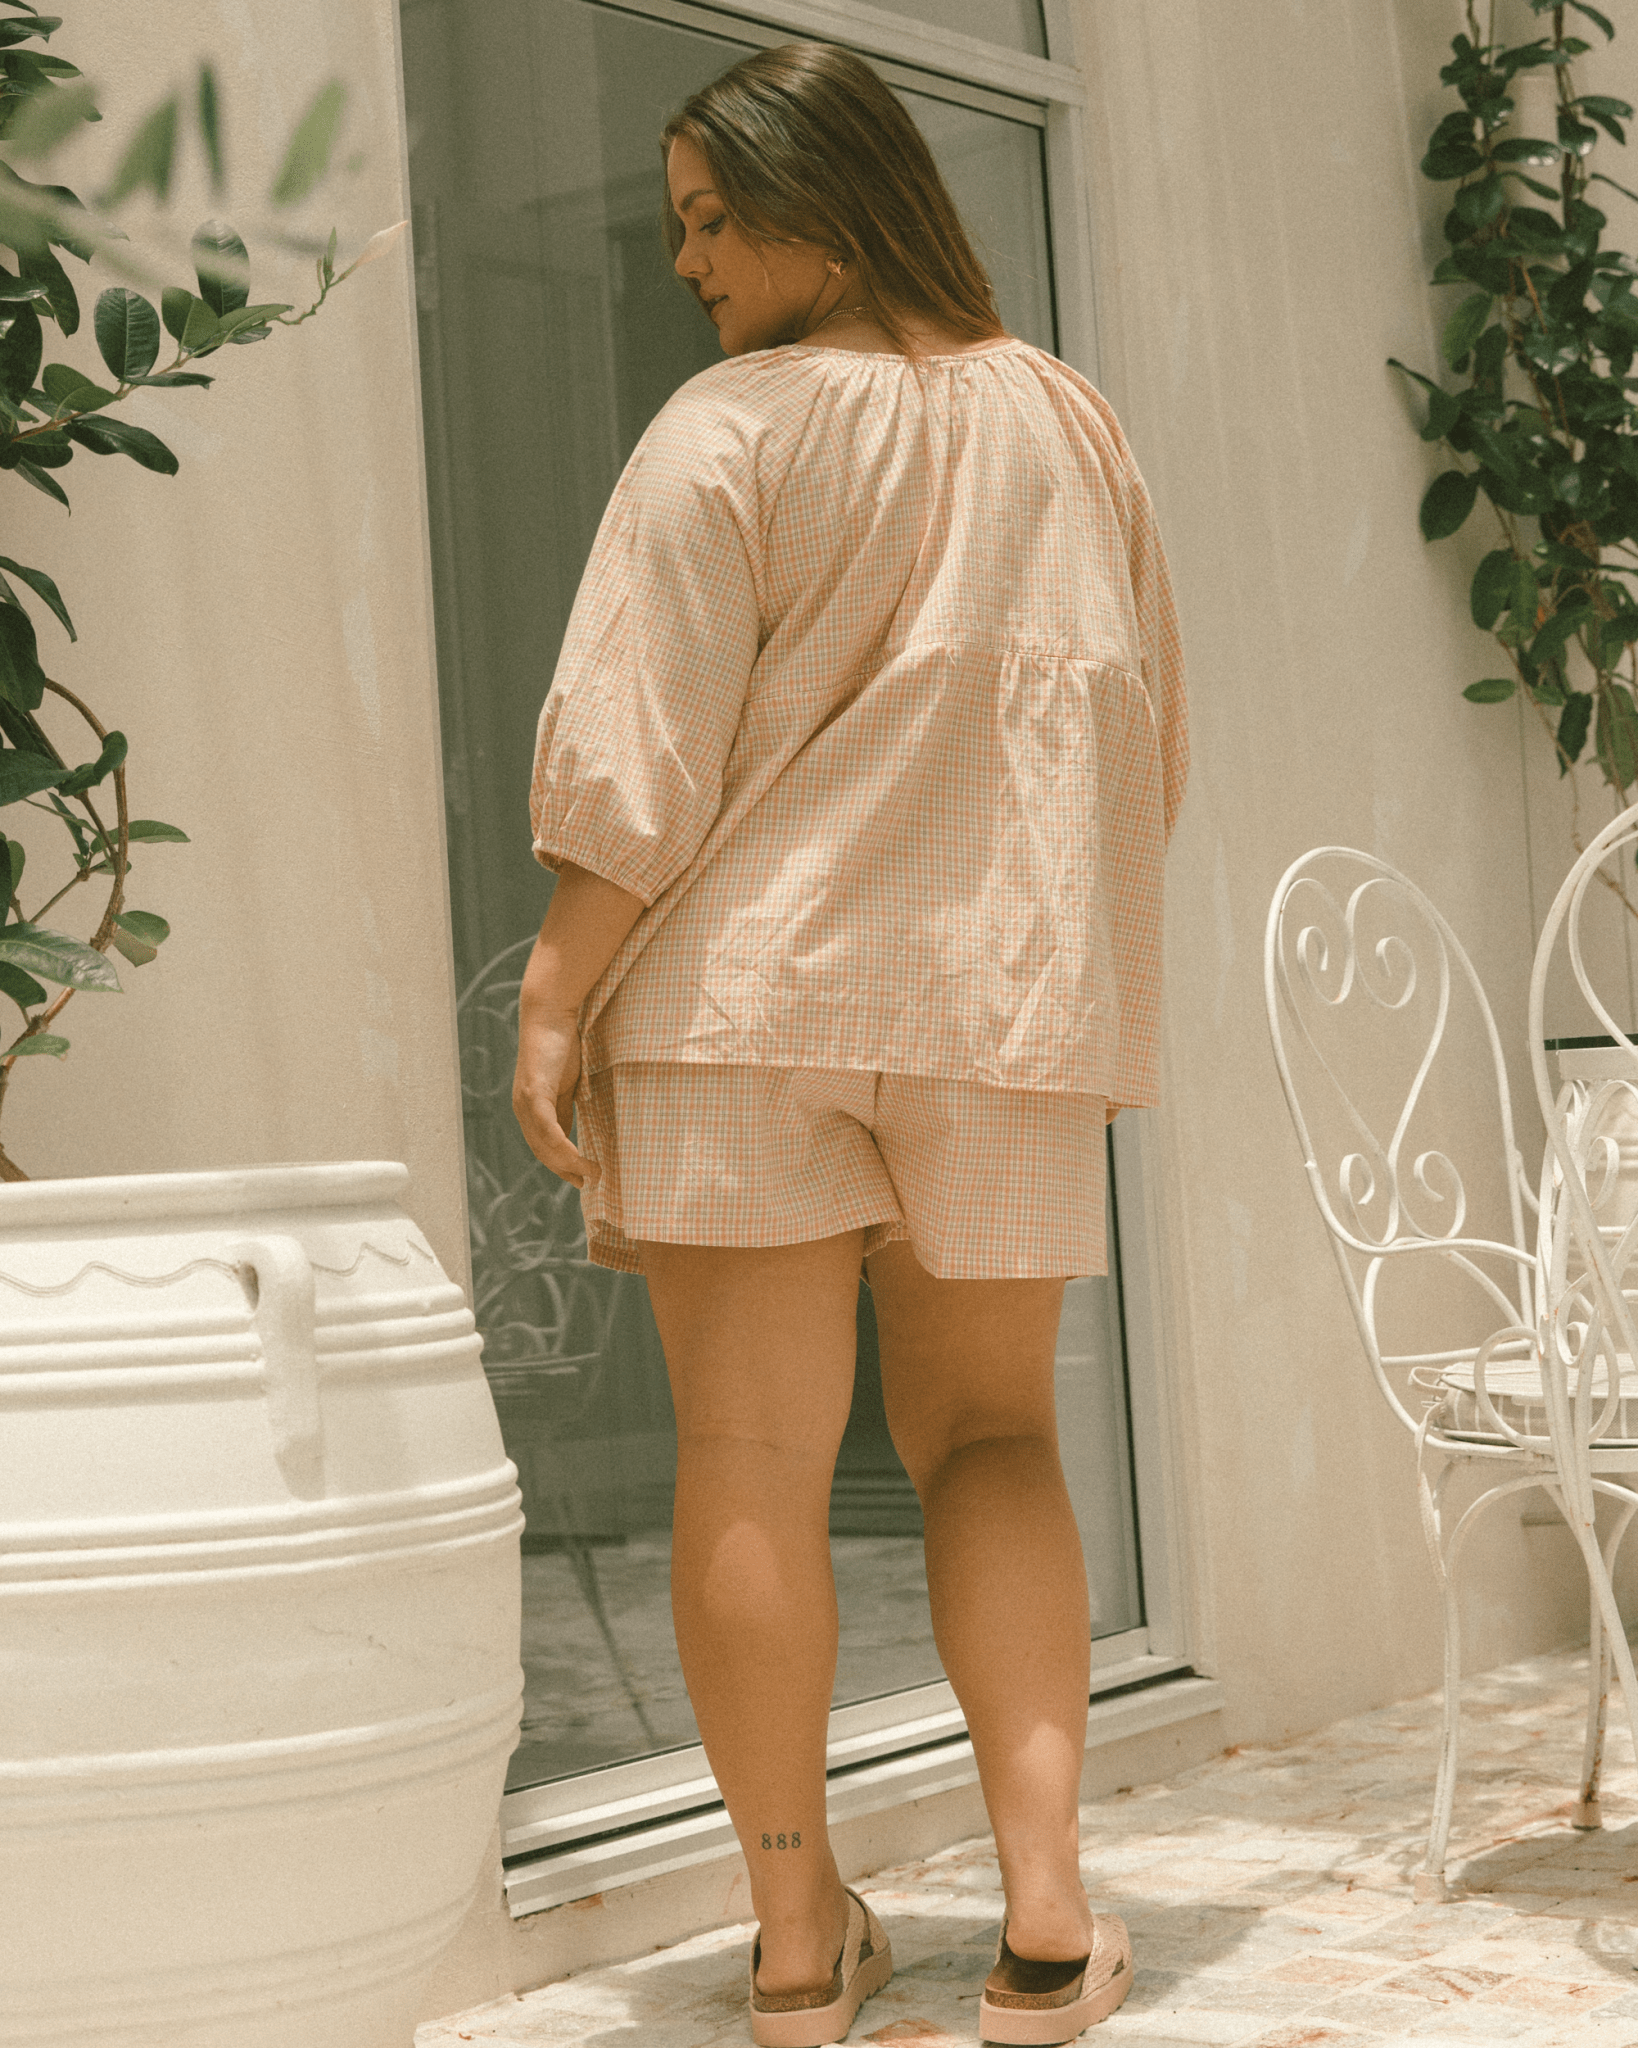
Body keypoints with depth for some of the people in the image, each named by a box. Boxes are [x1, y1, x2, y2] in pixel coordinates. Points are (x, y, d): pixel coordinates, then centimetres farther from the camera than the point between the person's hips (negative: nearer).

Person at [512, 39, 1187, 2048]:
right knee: (988, 1436, 13)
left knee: (752, 1468, 3)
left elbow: (637, 757, -12)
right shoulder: (1068, 425, 10)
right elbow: (1149, 742, 16)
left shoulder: (730, 430, -6)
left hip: (748, 983, -4)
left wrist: (554, 992, -8)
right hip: (1009, 995, 4)